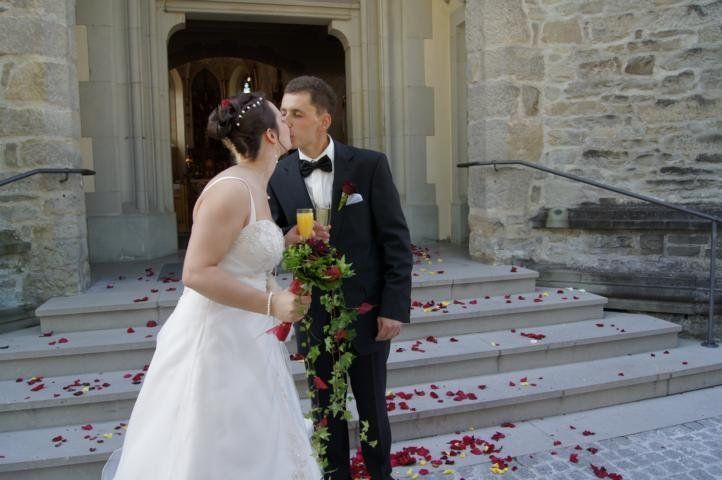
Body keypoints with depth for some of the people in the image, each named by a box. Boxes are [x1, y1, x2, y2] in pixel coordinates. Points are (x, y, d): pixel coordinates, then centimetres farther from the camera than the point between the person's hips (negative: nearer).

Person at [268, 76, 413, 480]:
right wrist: (287, 239, -21)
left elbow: (396, 241, -8)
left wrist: (395, 307, -11)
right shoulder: (279, 176, -2)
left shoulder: (370, 165, -9)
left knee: (373, 409, 16)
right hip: (314, 317, 2)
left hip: (366, 311, -2)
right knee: (327, 411, 17)